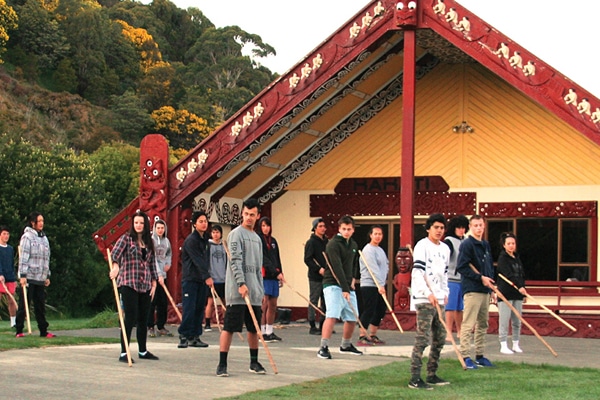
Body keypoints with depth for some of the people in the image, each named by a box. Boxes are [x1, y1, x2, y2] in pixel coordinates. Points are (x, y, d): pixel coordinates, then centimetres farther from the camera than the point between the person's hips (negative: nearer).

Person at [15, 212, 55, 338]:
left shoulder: (44, 238, 16)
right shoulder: (27, 237, -6)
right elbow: (23, 257, -12)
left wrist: (47, 276, 19)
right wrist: (23, 275, -18)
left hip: (40, 278, 7)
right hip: (29, 277, -7)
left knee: (40, 306, 9)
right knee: (24, 305, -2)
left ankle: (43, 331, 12)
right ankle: (19, 331, 2)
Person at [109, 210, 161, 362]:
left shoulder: (149, 242, 15)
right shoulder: (126, 238, -2)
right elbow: (116, 252, -20)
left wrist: (154, 282, 10)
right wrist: (115, 265, -40)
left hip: (145, 285, 6)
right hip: (128, 284, -5)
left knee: (143, 319, 11)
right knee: (130, 318, -10)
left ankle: (143, 351, 23)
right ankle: (123, 352, -5)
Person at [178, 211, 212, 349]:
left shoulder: (205, 238, 15)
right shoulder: (191, 240, -11)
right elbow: (197, 260, -20)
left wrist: (207, 276, 11)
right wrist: (207, 277, -26)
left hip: (202, 279, 8)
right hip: (190, 279, -8)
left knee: (200, 308, 6)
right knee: (189, 309, -10)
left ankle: (195, 337, 11)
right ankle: (184, 336, -5)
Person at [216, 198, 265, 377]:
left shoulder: (257, 238, 19)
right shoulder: (236, 234, -4)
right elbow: (235, 261, -14)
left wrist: (261, 290, 18)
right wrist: (241, 284, -24)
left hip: (254, 292, 7)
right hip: (236, 291, -7)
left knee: (254, 328, 11)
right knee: (229, 327, -7)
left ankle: (254, 362, 22)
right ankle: (222, 364, -5)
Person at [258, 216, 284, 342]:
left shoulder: (273, 241, 19)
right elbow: (264, 259, -13)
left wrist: (280, 273, 11)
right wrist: (276, 272, -17)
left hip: (274, 276, 8)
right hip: (264, 276, -8)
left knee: (273, 305, 7)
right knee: (264, 304, -10)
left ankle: (269, 332, 12)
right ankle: (262, 332, -8)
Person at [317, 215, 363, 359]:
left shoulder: (353, 245, 12)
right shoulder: (333, 244, -13)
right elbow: (337, 268, -21)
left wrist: (353, 278, 10)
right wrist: (345, 289, -27)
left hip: (348, 286, 7)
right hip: (333, 284, -7)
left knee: (352, 318, 10)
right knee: (332, 315, -20)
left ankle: (346, 345, 30)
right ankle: (323, 348, -19)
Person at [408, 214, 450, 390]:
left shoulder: (445, 248, 17)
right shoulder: (422, 246, -7)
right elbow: (418, 272, -15)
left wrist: (445, 292, 13)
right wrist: (429, 293, -22)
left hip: (439, 300, 8)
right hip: (424, 298, -8)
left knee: (440, 338, 11)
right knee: (422, 338, -12)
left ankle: (432, 375, 20)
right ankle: (415, 378, -12)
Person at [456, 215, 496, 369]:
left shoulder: (486, 245, 18)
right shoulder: (466, 244, -8)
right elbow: (461, 267, -15)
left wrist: (492, 289, 18)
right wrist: (480, 278, -18)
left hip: (485, 291, 9)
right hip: (472, 290, -9)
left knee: (483, 325, 13)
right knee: (468, 325, -9)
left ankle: (480, 356, 20)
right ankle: (466, 357, -8)